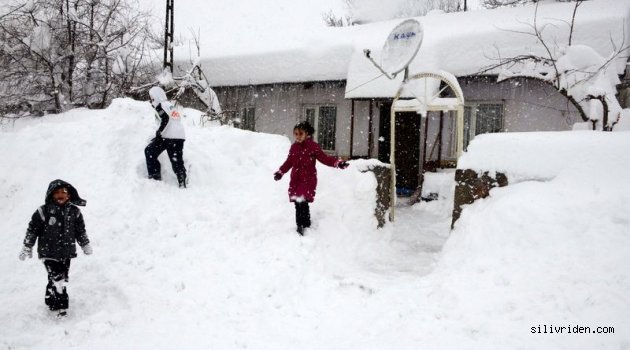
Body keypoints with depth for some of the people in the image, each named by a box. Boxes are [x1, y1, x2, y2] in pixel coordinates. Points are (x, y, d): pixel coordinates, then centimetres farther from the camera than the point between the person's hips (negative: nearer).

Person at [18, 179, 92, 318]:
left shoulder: (74, 211, 1)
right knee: (58, 279, -11)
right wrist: (27, 247, 0)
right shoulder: (44, 211, -10)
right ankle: (61, 306, -1)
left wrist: (86, 245, 20)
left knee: (62, 279, 12)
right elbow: (33, 229, -2)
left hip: (66, 253, 4)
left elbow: (80, 230, 13)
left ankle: (51, 300, 32)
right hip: (49, 252, -4)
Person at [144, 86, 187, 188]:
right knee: (177, 161, 9)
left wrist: (159, 132, -16)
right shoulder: (170, 105, 24)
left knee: (149, 151, 4)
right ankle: (182, 183, 4)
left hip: (170, 137, -8)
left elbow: (165, 120, -18)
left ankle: (154, 176, 1)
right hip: (180, 137, 8)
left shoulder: (161, 105, -3)